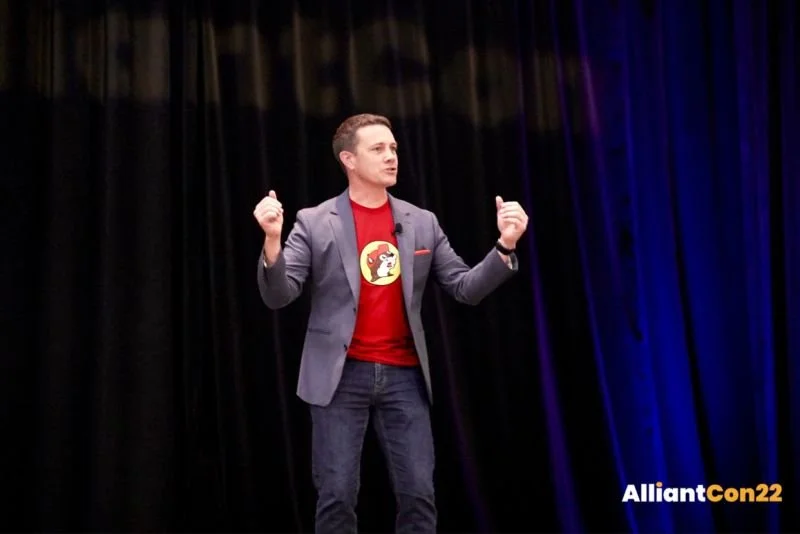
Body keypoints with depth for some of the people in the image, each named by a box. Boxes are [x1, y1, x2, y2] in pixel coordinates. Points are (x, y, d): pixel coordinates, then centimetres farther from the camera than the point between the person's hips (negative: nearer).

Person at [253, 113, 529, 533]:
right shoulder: (315, 223, -1)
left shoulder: (422, 223, 8)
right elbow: (278, 296, -8)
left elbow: (467, 289, 7)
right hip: (341, 374, -3)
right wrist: (272, 239, -26)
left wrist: (505, 246, -9)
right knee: (337, 497, 0)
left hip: (403, 375, 3)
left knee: (419, 495, 2)